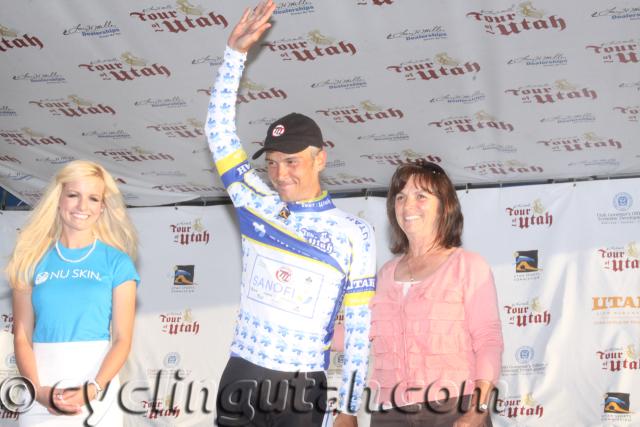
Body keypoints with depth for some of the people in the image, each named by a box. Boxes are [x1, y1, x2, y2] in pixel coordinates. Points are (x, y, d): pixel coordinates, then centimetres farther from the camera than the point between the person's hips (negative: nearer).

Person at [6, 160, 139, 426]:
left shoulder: (117, 262, 2)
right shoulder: (33, 259, 5)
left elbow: (122, 339, -3)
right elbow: (22, 336, 1)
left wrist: (92, 389, -15)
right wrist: (38, 390, -13)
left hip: (98, 387, -1)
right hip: (42, 395, 1)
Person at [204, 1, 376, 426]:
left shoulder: (354, 234, -4)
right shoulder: (257, 206, 5)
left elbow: (358, 327, -2)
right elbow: (220, 131, 4)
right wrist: (236, 52, -1)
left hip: (303, 388, -3)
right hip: (241, 376, 3)